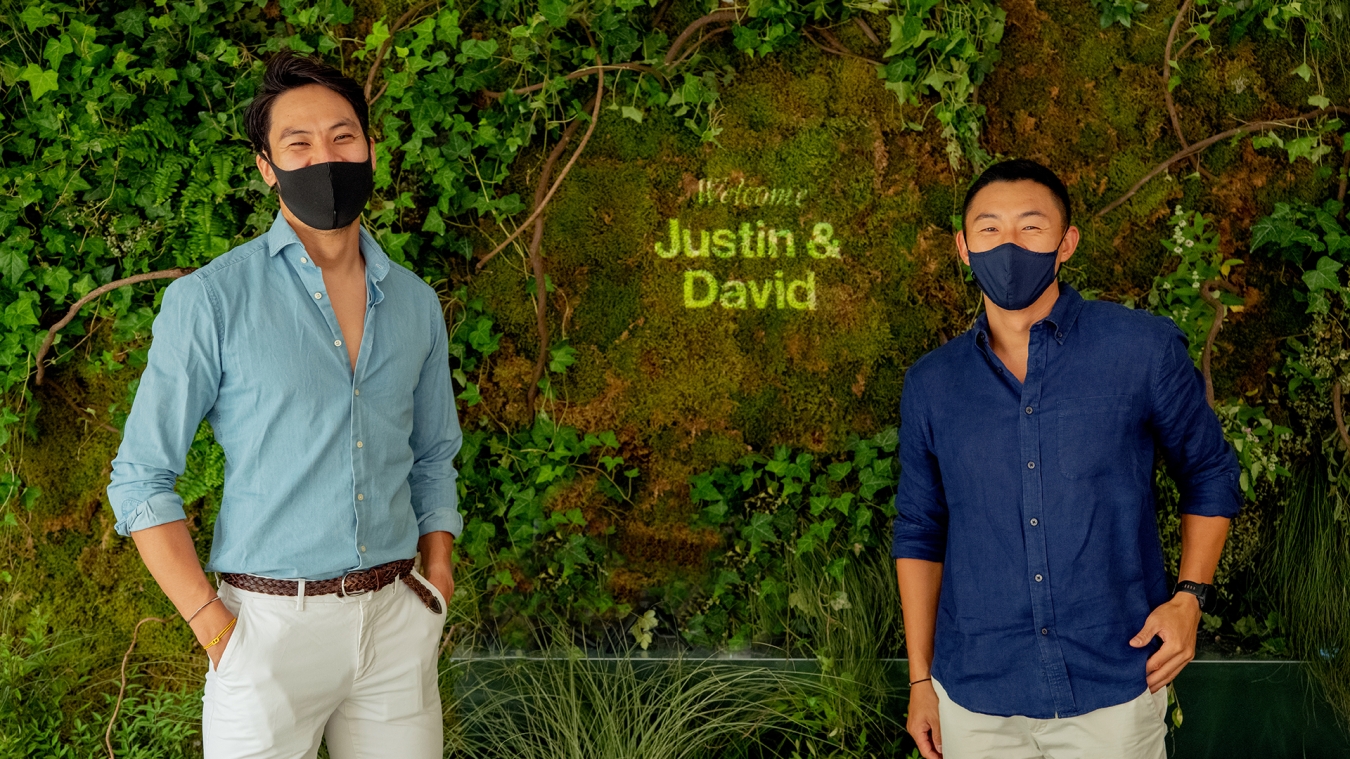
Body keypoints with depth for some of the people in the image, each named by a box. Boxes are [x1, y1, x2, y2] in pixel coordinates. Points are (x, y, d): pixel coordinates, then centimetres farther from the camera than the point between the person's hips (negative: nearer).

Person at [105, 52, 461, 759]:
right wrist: (214, 625, -11)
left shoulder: (415, 303, 9)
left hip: (396, 622, 4)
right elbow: (141, 478, -5)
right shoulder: (209, 300, -5)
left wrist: (434, 582, 7)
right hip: (271, 627, -4)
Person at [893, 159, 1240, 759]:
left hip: (1114, 690, -2)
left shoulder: (1144, 349, -2)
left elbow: (1208, 473, 9)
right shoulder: (930, 384, 4)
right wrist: (920, 677, 9)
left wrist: (1189, 596, -4)